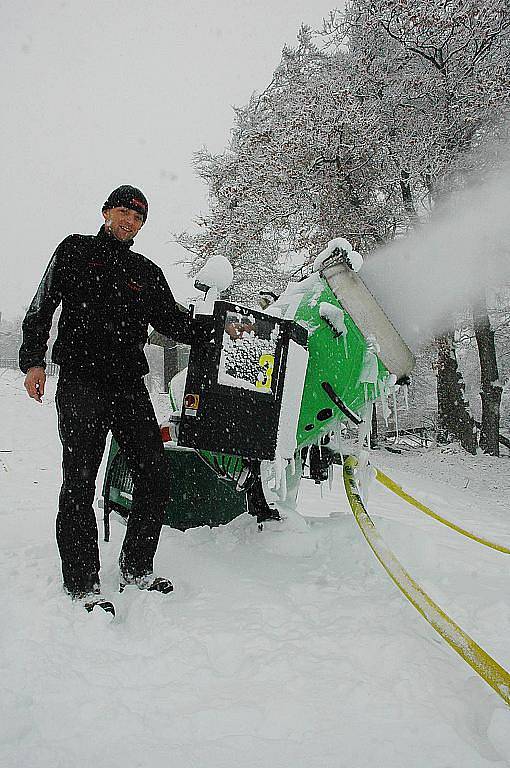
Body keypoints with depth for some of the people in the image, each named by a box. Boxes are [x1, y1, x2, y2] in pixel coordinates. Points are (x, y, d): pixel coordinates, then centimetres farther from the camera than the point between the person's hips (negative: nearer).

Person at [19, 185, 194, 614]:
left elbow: (173, 322, 13)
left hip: (130, 386, 4)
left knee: (156, 478, -1)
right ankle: (83, 584, 2)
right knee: (80, 482, -6)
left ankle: (136, 570, 14)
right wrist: (33, 360, -3)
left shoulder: (147, 273, 20)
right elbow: (42, 307, 8)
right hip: (81, 383, -4)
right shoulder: (76, 250, 12)